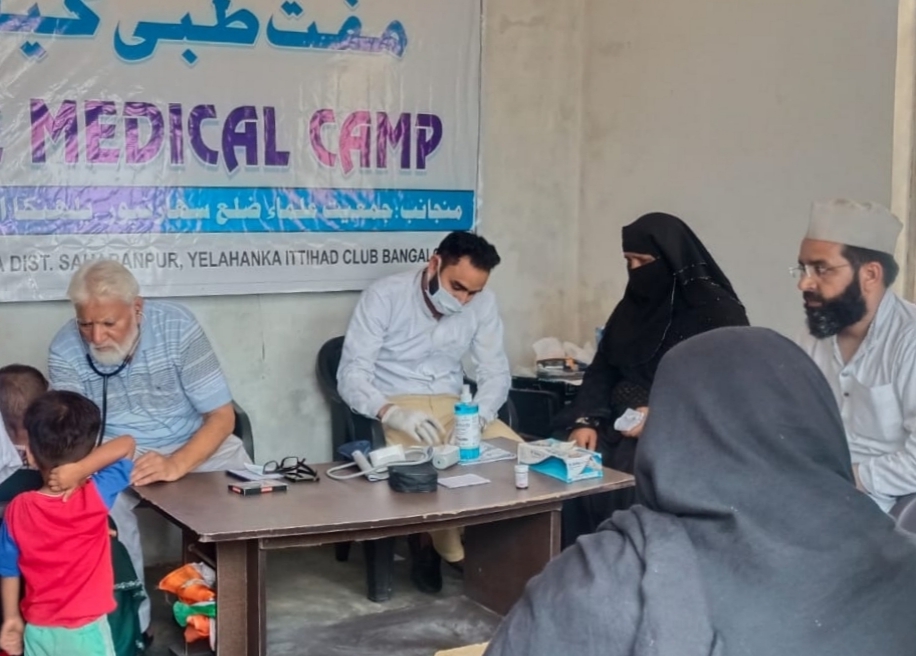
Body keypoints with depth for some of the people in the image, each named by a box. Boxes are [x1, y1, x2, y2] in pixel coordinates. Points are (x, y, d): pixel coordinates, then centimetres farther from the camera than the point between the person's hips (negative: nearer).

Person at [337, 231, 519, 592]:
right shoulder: (383, 296, -13)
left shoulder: (483, 303, -1)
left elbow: (496, 372, 0)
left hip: (452, 405, 4)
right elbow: (351, 375, -17)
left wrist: (478, 415, -23)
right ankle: (453, 551, -5)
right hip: (392, 407, -4)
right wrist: (392, 413, -37)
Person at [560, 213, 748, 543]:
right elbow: (602, 370, 13)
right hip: (622, 428, 6)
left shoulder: (719, 313, -6)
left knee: (628, 479, -31)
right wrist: (586, 420, -6)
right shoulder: (632, 307, 13)